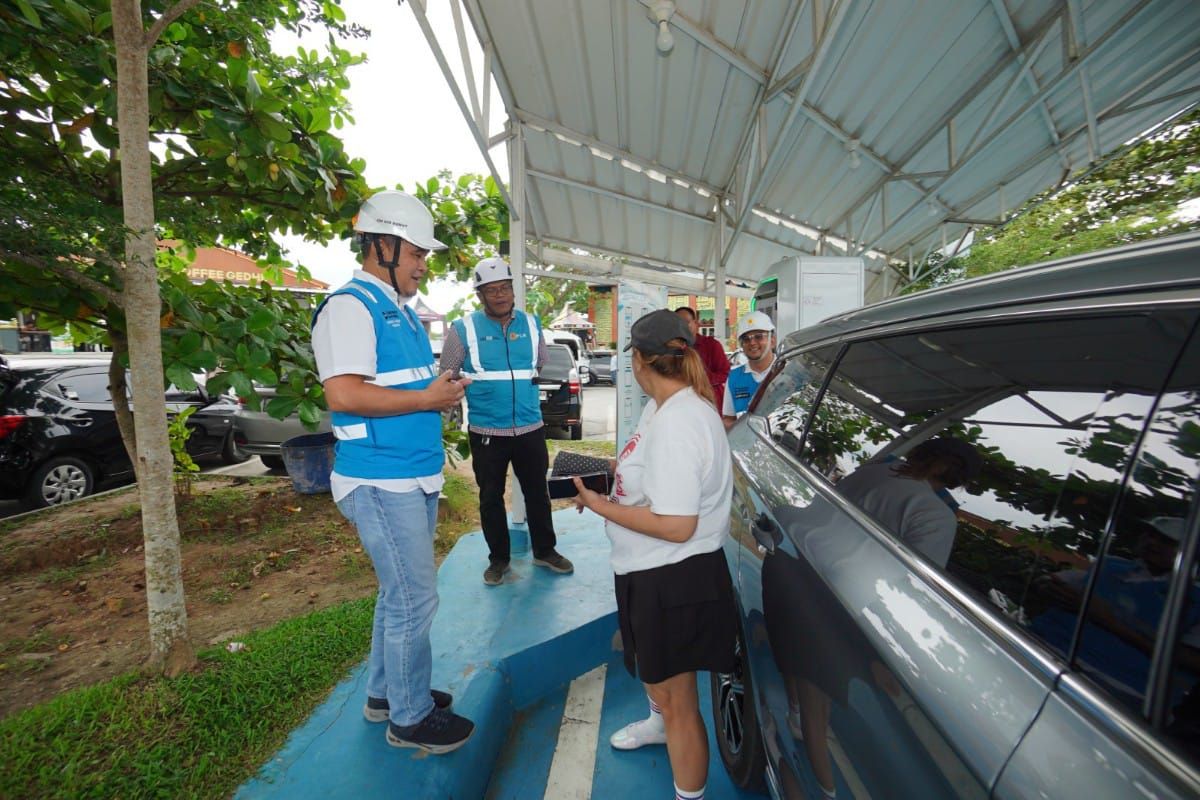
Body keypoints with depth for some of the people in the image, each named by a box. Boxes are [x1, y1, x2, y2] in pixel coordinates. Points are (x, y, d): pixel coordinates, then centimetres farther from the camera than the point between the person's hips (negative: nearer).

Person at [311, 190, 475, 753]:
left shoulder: (401, 308, 17)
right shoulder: (350, 306, -13)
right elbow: (344, 393, -25)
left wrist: (441, 390, 8)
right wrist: (427, 398, -18)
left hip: (415, 477, 10)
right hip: (381, 481, -9)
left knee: (399, 593, 21)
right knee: (415, 599, 2)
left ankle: (385, 692, 42)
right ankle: (411, 717, 25)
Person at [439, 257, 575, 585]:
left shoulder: (531, 323, 5)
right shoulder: (463, 328, -6)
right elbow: (447, 376, 1)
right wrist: (478, 388, -3)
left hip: (530, 428, 3)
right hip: (486, 431, -2)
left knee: (537, 492, 13)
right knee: (491, 497, 12)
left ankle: (545, 551, 33)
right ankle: (498, 558, 32)